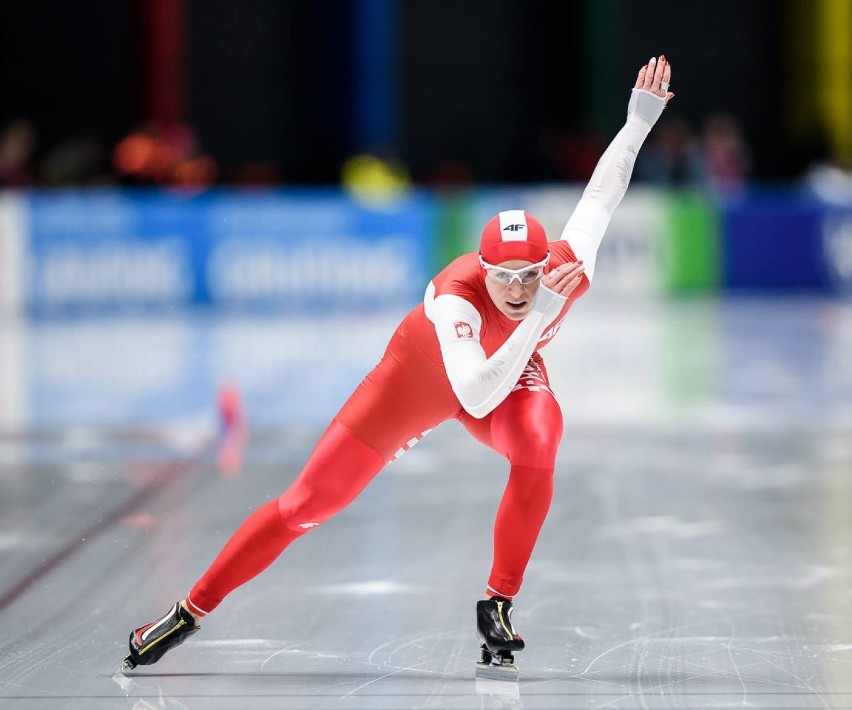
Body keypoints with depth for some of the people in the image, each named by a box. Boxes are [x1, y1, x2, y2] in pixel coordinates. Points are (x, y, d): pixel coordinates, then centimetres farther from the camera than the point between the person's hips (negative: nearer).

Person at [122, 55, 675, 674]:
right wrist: (540, 315, -60)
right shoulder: (455, 298, -43)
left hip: (509, 371, 3)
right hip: (421, 374, -3)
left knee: (539, 442, -33)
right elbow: (477, 399, -55)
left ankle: (498, 607, -17)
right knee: (308, 503, -5)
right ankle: (189, 614, 10)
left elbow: (602, 191, -13)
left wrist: (641, 118, -12)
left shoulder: (570, 265, -32)